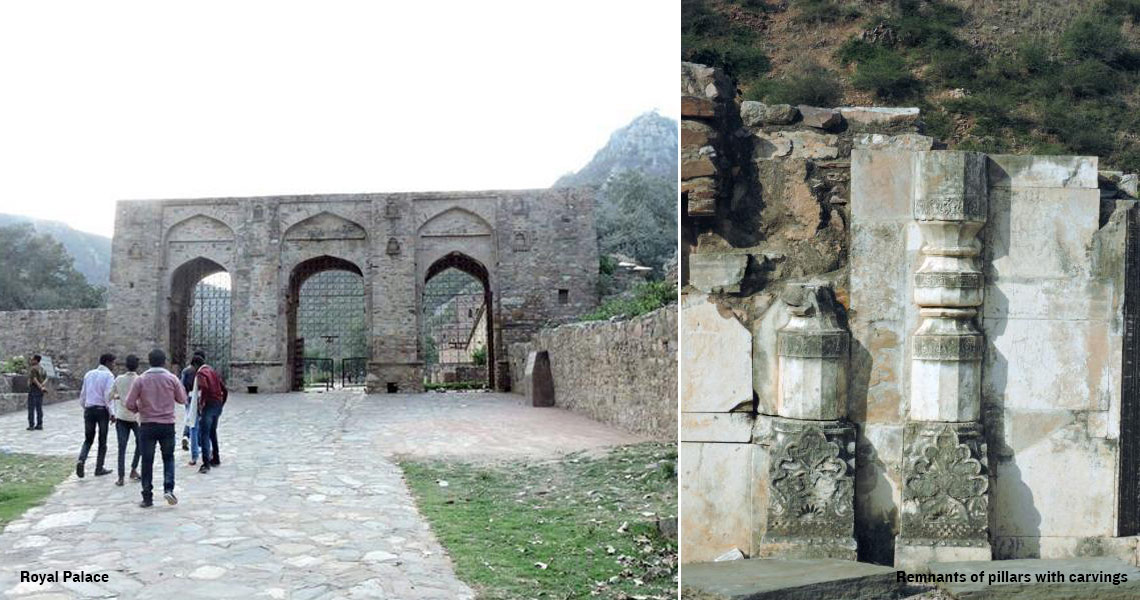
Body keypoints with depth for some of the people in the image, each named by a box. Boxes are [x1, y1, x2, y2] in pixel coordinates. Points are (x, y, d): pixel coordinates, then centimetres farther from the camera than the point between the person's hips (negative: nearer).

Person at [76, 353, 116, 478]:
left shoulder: (89, 374, 10)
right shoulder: (108, 376, -8)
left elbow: (83, 394, 13)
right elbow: (108, 396, -14)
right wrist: (111, 413, -10)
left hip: (88, 409, 5)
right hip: (102, 409, -5)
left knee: (88, 439, 13)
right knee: (102, 441, 7)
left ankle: (81, 460, -12)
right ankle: (99, 468, 12)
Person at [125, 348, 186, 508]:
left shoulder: (141, 380, -6)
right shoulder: (172, 378, -4)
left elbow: (129, 404, -7)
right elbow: (182, 399, 4)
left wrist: (139, 409, 13)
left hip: (147, 425, 0)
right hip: (167, 424, 1)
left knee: (147, 461, 7)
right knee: (168, 457, 15)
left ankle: (147, 497, 9)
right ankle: (168, 488, -3)